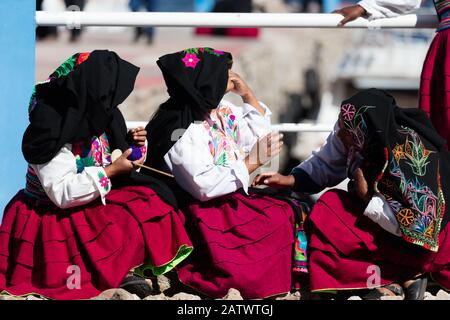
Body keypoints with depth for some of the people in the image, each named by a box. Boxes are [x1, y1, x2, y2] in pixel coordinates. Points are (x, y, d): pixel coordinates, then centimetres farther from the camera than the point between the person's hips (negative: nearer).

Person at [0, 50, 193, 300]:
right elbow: (62, 193, -25)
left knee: (151, 200, -11)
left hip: (90, 206, 9)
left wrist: (129, 145, -3)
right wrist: (112, 171, -21)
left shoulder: (90, 118, 2)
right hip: (54, 220, -9)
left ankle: (125, 271, -17)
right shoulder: (51, 129, -22)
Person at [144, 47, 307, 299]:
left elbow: (259, 133, 26)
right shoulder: (184, 130, -17)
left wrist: (247, 94, 14)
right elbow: (205, 185, -24)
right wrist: (252, 162, -18)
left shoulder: (222, 111, 11)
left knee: (292, 213, -11)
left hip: (234, 200, 9)